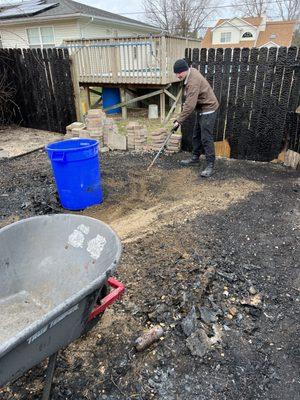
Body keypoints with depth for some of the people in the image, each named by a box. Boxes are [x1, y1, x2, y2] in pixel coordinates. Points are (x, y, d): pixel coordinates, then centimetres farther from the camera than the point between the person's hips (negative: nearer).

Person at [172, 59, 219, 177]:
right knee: (196, 135, 15)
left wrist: (179, 121, -31)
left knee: (206, 138, -10)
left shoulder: (193, 82, -28)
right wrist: (186, 103, 16)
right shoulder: (191, 72, 2)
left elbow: (190, 106, -34)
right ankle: (195, 158, 28)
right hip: (201, 108, 10)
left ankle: (210, 165, -5)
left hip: (208, 109, -10)